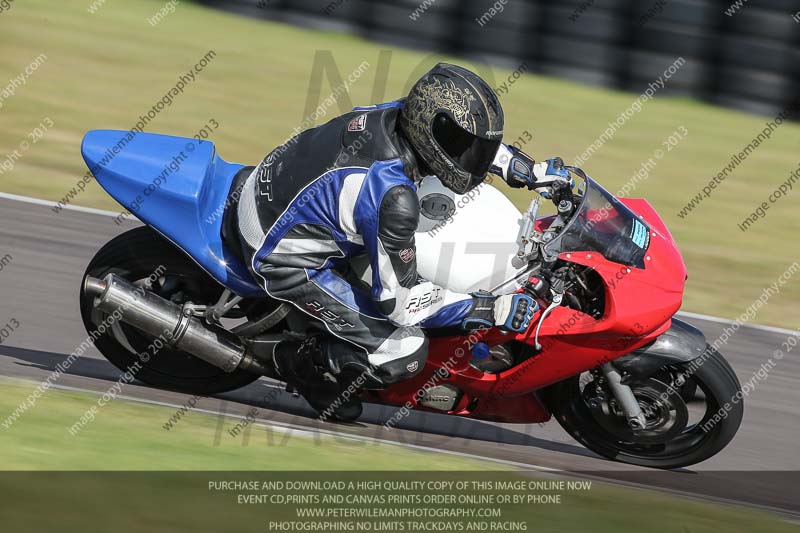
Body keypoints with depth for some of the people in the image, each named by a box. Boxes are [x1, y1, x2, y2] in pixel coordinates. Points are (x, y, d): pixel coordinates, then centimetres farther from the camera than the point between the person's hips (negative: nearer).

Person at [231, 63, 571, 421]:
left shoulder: (400, 114, -13)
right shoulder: (393, 197, -34)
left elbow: (462, 138, 12)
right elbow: (399, 299, -25)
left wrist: (531, 171, 10)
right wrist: (492, 310, -22)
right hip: (285, 259, -9)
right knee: (404, 354, -12)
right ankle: (300, 362, 10)